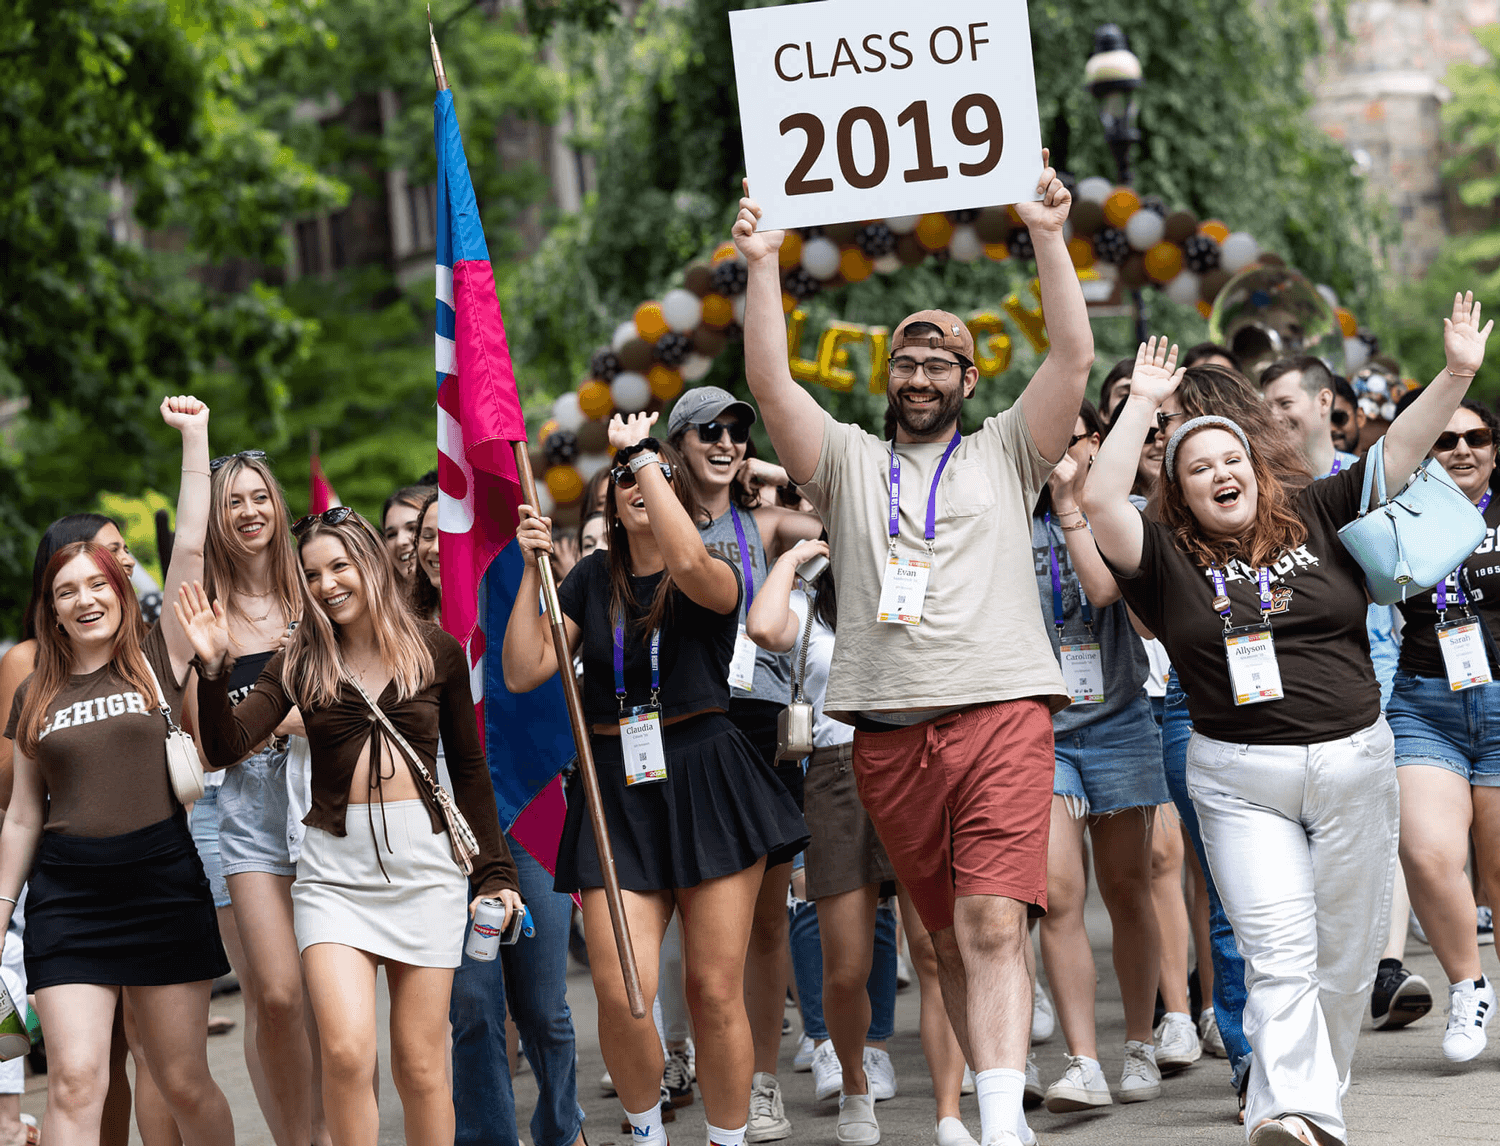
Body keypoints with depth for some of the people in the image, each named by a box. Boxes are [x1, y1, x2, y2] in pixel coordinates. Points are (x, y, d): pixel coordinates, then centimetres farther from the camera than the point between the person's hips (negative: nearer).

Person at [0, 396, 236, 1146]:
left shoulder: (158, 661, 5)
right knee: (74, 1080, -11)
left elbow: (190, 549, -1)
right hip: (67, 895, 1)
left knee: (184, 1084, 4)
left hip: (163, 886, -1)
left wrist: (193, 437, -1)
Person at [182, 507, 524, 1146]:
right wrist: (213, 668, -19)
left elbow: (469, 769, 13)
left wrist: (494, 871, 9)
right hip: (334, 869, 0)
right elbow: (225, 750, -4)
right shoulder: (300, 663, 6)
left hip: (424, 860, 0)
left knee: (421, 1063, 1)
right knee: (346, 1050, -16)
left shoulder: (435, 651, 6)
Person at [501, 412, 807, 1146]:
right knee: (620, 993, -11)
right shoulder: (594, 578, 11)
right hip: (619, 793, 2)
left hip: (706, 790, -2)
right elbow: (521, 673, 6)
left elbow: (690, 562, -25)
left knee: (715, 992, -2)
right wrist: (531, 570, -2)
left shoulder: (715, 581, 1)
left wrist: (641, 450, -17)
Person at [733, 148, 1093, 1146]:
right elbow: (770, 381, 6)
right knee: (953, 939, 7)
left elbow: (1076, 356, 2)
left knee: (995, 927, -16)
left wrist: (1049, 238, -4)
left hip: (1001, 716, -3)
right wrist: (763, 266, -2)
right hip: (890, 735, 3)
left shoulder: (1004, 453, 13)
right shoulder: (849, 462, 17)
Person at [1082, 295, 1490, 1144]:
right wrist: (1143, 404, -12)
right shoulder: (1170, 558, 1)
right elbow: (1101, 500, -13)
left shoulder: (1317, 520, 7)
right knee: (1278, 954, -13)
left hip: (1354, 764, 2)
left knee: (1346, 954, 6)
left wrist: (1458, 375, -6)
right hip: (1239, 779, -2)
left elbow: (1401, 450, 5)